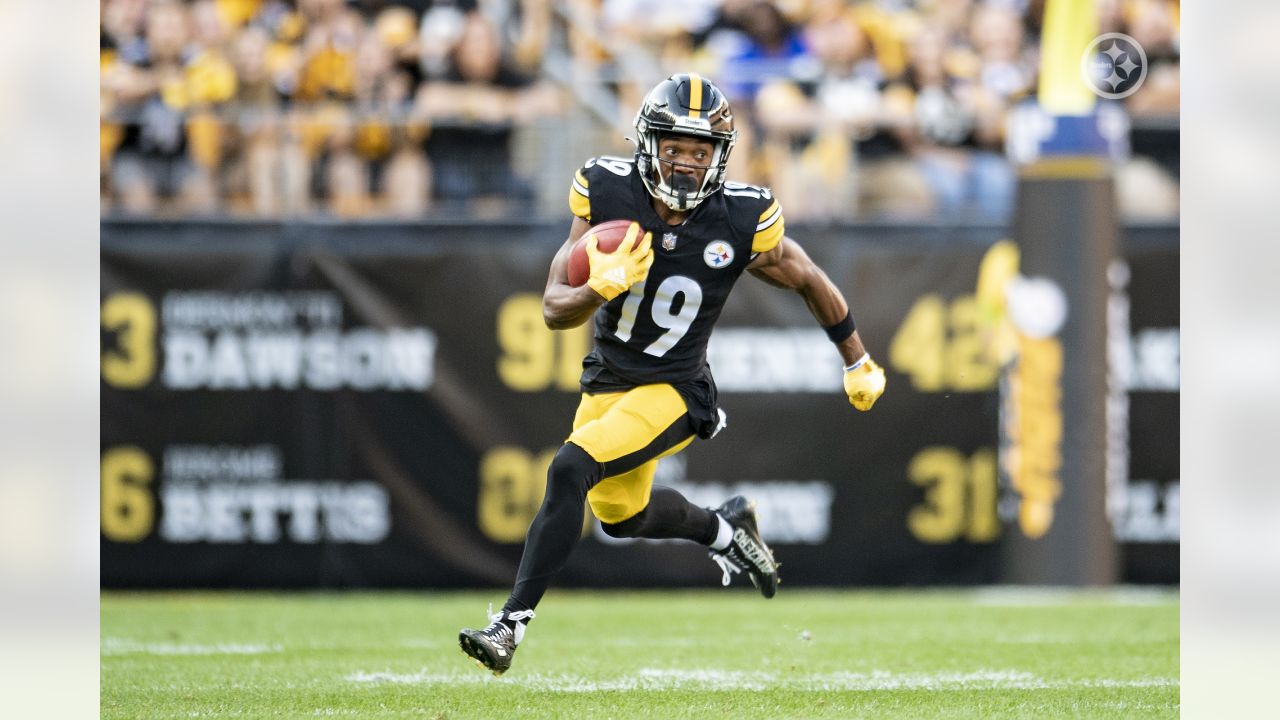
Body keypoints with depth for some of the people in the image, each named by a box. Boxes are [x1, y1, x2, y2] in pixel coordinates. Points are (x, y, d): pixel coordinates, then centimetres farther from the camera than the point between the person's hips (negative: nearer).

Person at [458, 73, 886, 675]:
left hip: (672, 391, -5)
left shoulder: (741, 223, -19)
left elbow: (808, 281, 1)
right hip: (608, 378, 5)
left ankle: (511, 625, -23)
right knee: (621, 514, 26)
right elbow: (554, 310, -13)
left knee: (570, 469, -27)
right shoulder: (608, 196, -16)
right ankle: (726, 530, 56)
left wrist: (858, 365, 13)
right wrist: (600, 290, -36)